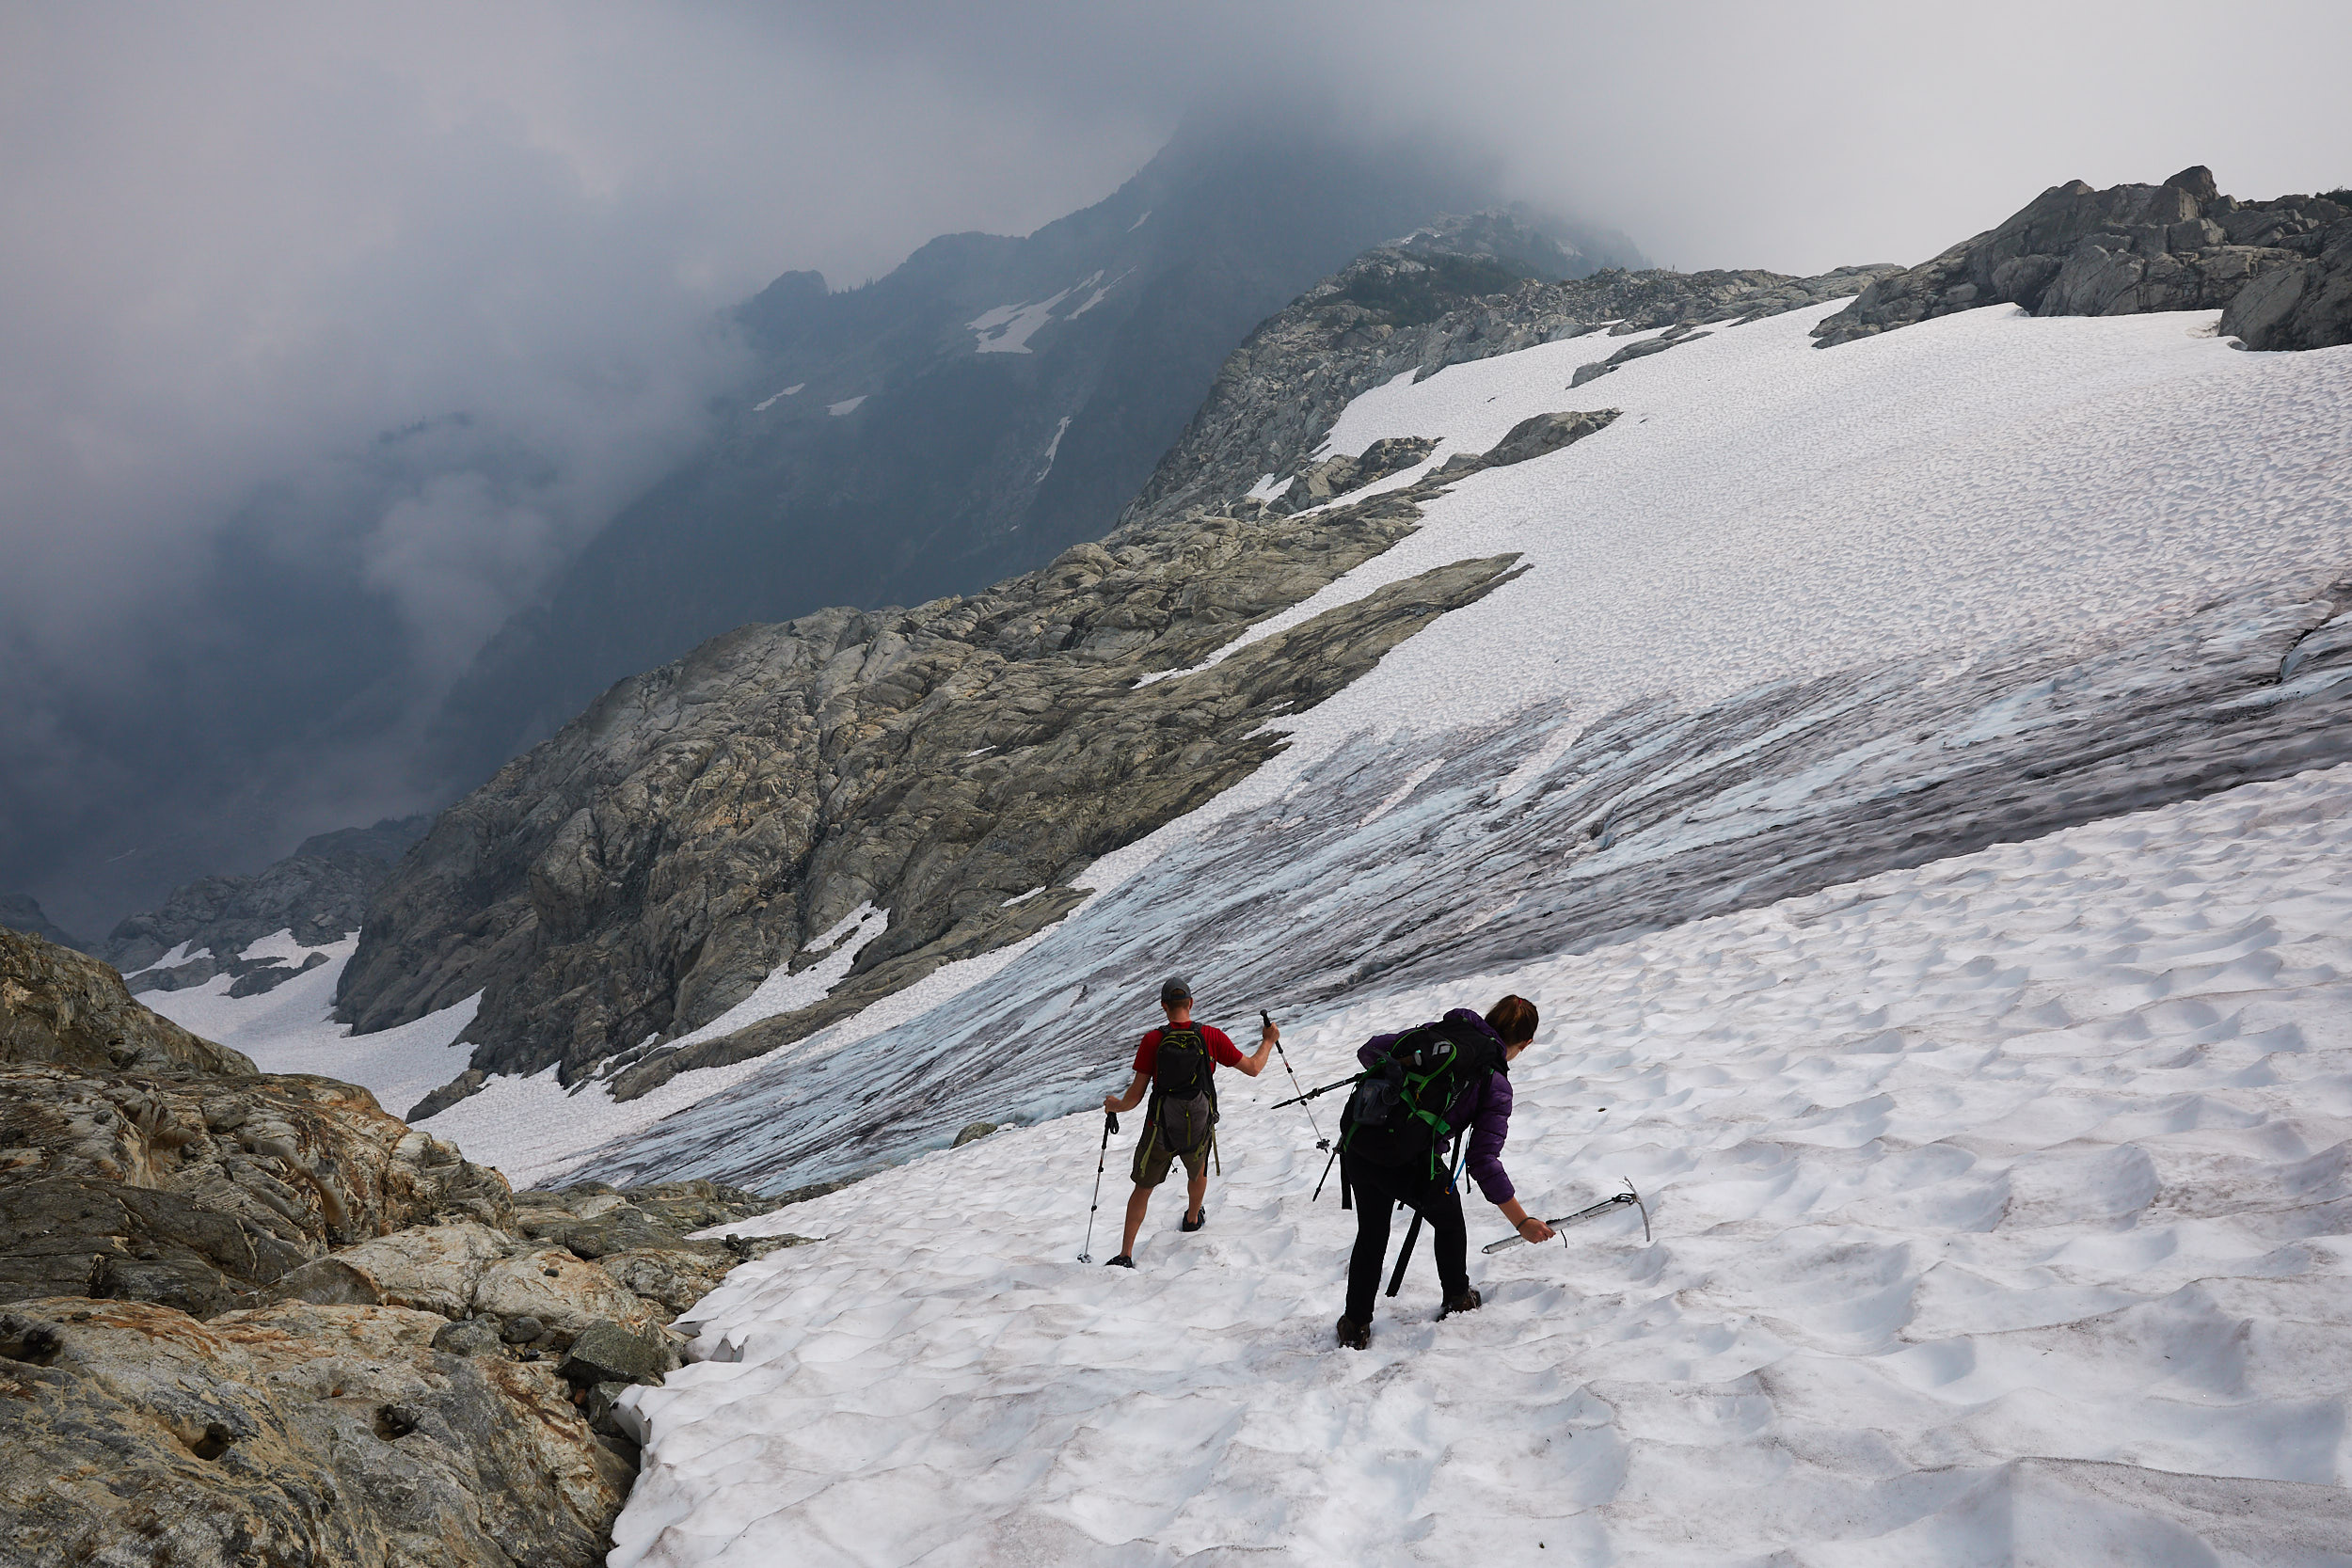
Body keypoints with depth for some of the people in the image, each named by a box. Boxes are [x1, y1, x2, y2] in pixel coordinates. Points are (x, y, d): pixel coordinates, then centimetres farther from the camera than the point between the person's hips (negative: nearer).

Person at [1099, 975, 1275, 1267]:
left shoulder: (1153, 1041, -14)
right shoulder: (1211, 1036, -12)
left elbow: (1136, 1095, -11)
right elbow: (1253, 1068, -2)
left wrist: (1116, 1105, 11)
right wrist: (1269, 1041, 16)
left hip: (1160, 1130, -1)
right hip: (1199, 1130, 1)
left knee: (1143, 1188, 15)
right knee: (1198, 1172, 33)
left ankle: (1125, 1255, 14)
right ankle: (1193, 1219, 57)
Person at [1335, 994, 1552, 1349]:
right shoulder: (1496, 1086, -1)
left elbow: (1371, 1050, 12)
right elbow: (1483, 1160, -8)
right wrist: (1521, 1221, -2)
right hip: (1408, 1164, -4)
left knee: (1372, 1233, 29)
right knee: (1449, 1219, 30)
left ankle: (1356, 1325, 35)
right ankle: (1458, 1300, 48)